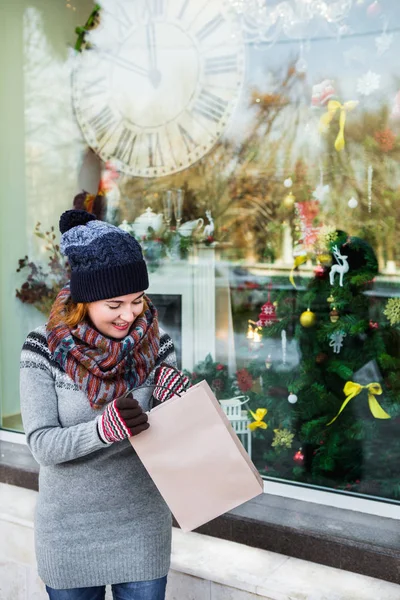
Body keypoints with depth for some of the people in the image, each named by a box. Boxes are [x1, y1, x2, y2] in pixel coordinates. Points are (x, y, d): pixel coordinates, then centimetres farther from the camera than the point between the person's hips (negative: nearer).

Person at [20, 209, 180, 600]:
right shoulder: (43, 349, -14)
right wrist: (103, 429, -36)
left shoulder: (156, 345, -7)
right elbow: (42, 444, -18)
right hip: (68, 531, -1)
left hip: (142, 527, 2)